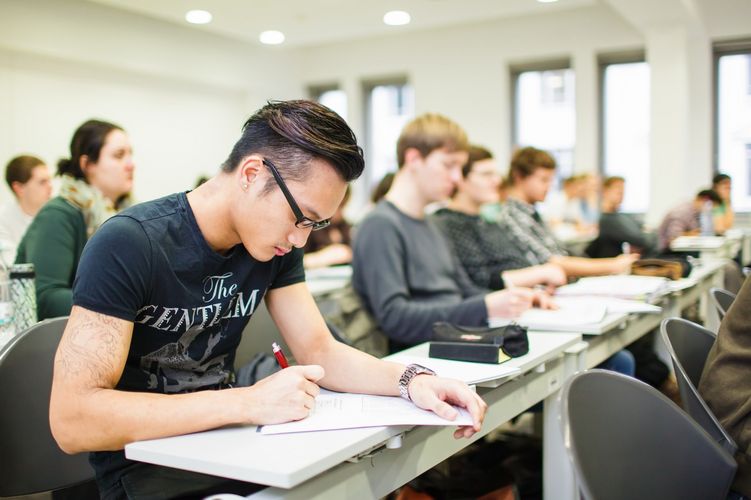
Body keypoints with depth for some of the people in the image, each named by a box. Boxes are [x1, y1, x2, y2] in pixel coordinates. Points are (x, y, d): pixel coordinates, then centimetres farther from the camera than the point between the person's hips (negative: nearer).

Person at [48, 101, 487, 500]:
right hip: (145, 463, -6)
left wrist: (413, 380, -17)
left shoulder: (276, 246, -2)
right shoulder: (127, 246, -23)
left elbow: (321, 352, 2)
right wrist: (247, 402, -33)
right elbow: (72, 419, -27)